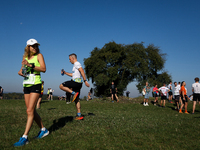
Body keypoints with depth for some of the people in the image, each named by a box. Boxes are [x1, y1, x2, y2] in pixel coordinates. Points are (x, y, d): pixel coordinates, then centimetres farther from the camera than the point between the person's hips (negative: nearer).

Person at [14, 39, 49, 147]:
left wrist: (30, 65, -24)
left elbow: (43, 69, -13)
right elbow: (23, 68, 22)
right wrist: (20, 72, -1)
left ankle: (24, 137, -7)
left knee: (30, 111, -11)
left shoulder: (39, 55, -1)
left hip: (35, 85, -6)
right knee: (32, 111, 9)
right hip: (26, 85, 6)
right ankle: (43, 130, 25)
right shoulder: (25, 57, 14)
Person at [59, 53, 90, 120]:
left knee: (61, 86, -7)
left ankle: (74, 93, -14)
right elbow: (73, 74, 35)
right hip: (78, 83, 10)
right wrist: (65, 73, 30)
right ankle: (79, 115, 7)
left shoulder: (76, 63, -5)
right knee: (76, 99, 8)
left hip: (76, 81, -10)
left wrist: (85, 81, -25)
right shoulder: (76, 65, 26)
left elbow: (82, 71, -18)